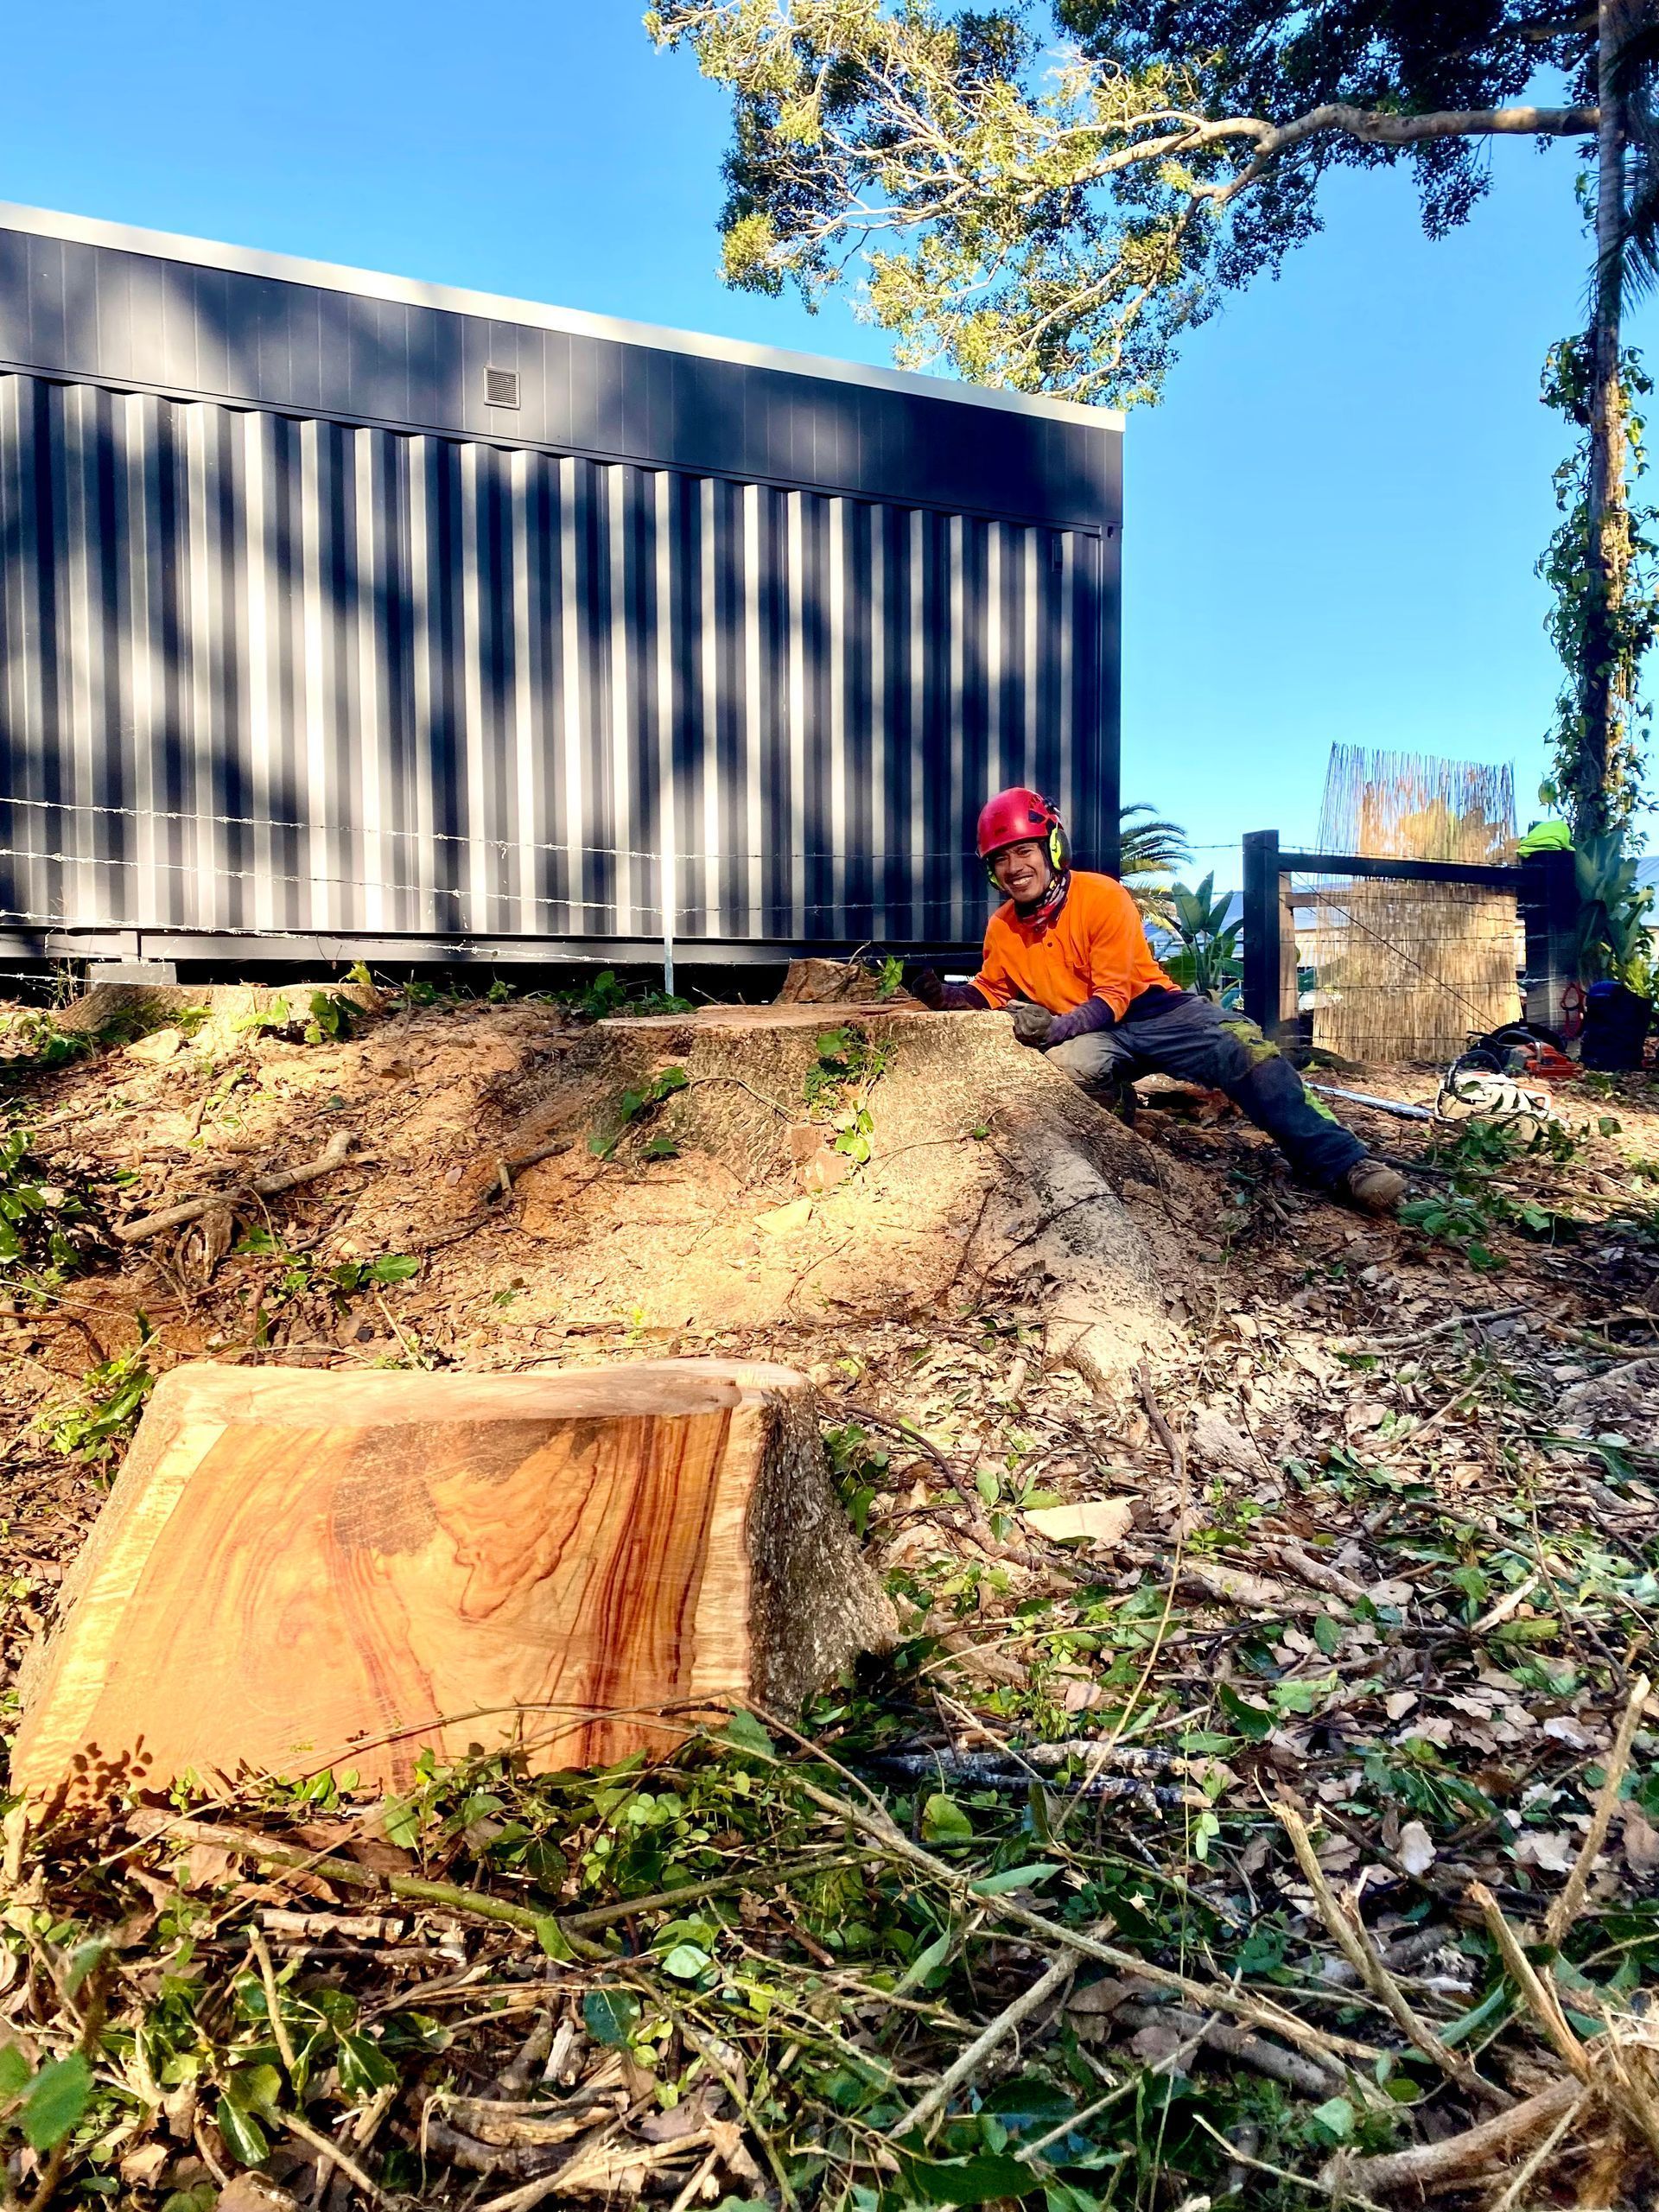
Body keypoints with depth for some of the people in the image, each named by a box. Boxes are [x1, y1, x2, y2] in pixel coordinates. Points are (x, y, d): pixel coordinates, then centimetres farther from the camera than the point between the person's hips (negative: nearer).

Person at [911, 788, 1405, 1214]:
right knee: (1069, 1063, -35)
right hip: (1087, 1034, 3)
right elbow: (989, 993, 16)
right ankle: (1119, 1113, 1)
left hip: (1150, 1008, -2)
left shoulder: (1101, 896, -14)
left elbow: (1112, 999, -16)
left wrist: (1054, 1027, -34)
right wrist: (943, 994, -6)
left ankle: (1342, 1163, -30)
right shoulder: (1003, 930, 0)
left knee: (1240, 1043, -29)